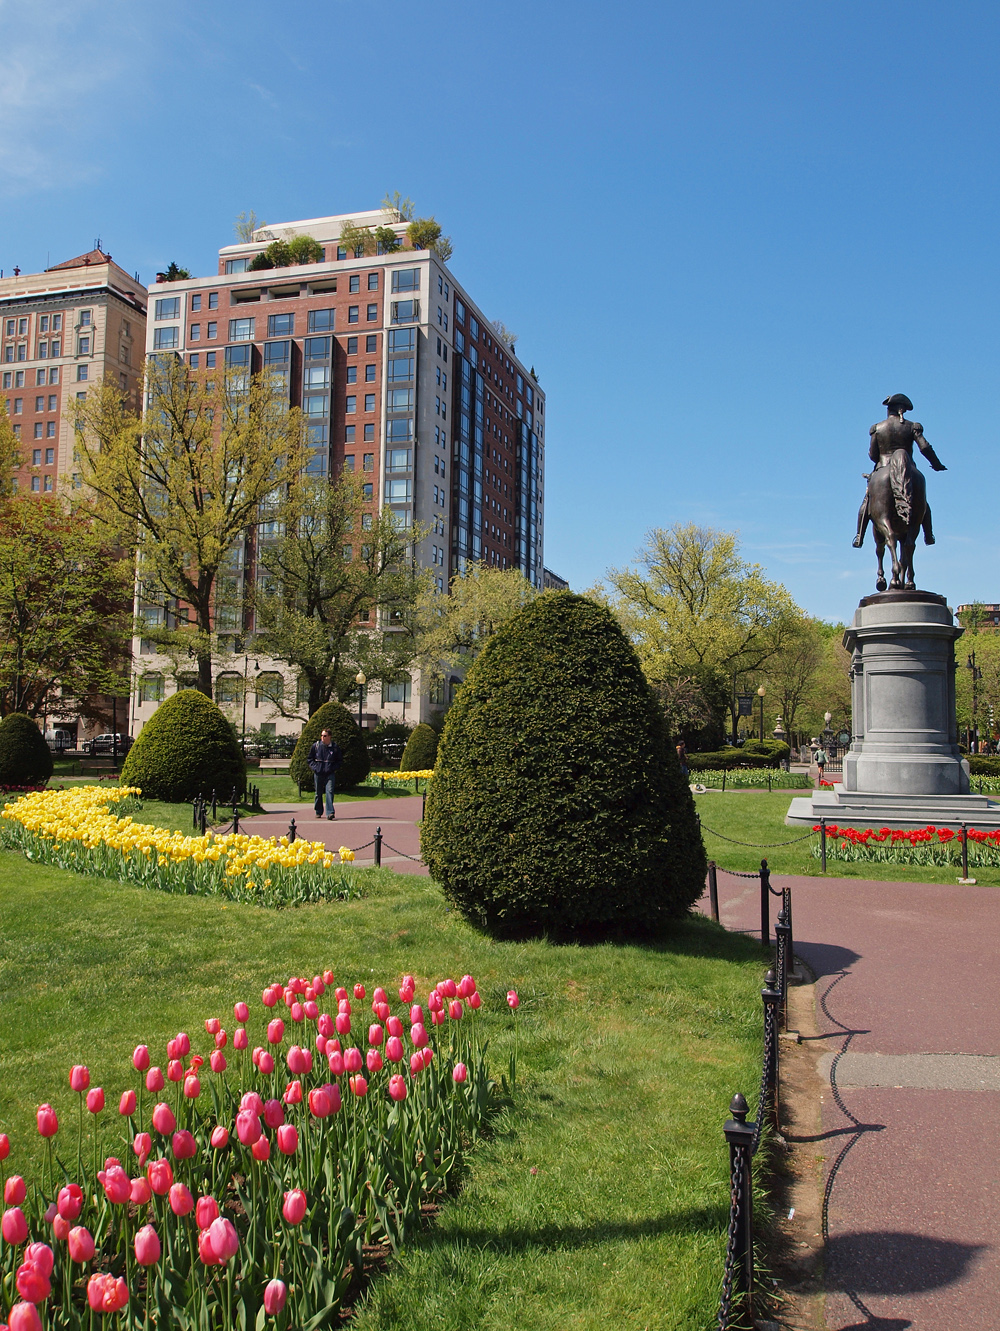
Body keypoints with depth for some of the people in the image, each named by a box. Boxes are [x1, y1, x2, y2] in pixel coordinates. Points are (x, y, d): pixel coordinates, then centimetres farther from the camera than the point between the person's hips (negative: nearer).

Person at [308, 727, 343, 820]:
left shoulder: (335, 747, 2)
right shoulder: (316, 746, 4)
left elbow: (340, 760, 13)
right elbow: (310, 758, 15)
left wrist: (334, 768, -1)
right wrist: (314, 767, 1)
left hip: (330, 774, -2)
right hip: (318, 773, 2)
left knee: (329, 791, -14)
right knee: (318, 793, 10)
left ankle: (330, 813, -18)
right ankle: (318, 812, 23)